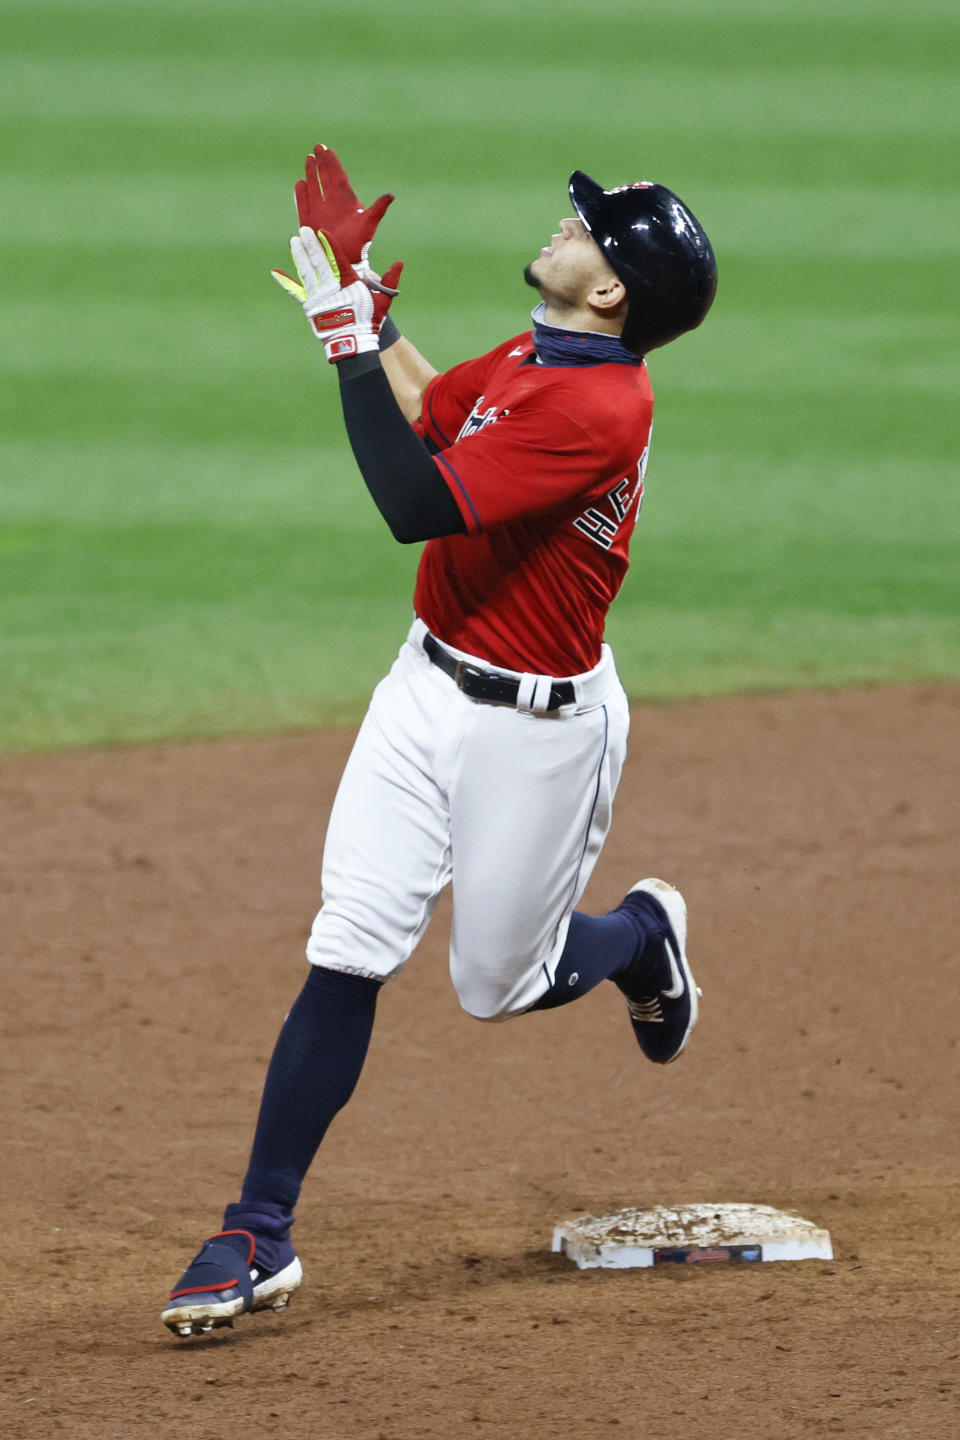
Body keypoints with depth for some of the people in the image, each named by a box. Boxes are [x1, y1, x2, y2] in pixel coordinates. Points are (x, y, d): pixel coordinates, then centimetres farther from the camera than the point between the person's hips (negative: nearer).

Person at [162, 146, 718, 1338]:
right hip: (429, 688, 7)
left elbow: (416, 503, -32)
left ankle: (644, 935, 44)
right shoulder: (529, 358, 1)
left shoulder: (600, 410, -27)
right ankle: (258, 1237, -4)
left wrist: (347, 338, -30)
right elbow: (431, 415, 22)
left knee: (500, 986, 11)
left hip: (538, 726, -7)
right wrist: (365, 300, 9)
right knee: (347, 958, -4)